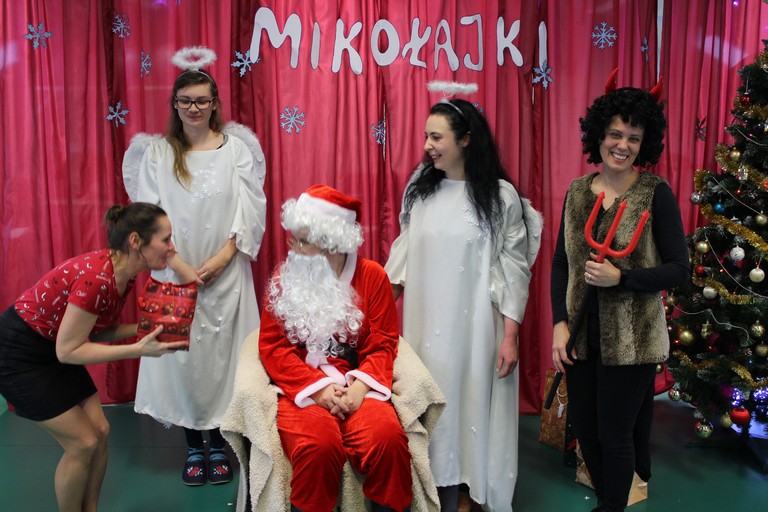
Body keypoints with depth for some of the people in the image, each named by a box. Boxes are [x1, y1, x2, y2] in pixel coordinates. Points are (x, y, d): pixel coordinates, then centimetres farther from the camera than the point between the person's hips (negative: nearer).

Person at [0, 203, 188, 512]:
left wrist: (147, 328, -8)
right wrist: (139, 350, -29)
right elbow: (68, 350, -27)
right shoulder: (96, 277, -32)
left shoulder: (126, 274, -5)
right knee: (82, 443, -6)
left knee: (100, 431, 6)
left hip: (51, 349, 8)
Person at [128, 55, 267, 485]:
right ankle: (193, 446, 19)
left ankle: (220, 444, 18)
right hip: (176, 273, 1)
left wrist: (222, 258, -12)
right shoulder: (159, 152, 4)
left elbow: (252, 209, -3)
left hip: (226, 273, 0)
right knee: (182, 353, 4)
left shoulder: (236, 149, 3)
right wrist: (180, 266, -12)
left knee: (223, 352, 3)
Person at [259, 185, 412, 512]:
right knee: (318, 445, -30)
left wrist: (360, 386, -16)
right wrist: (318, 387, -14)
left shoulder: (371, 276, 3)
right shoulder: (284, 279, 3)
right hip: (302, 388, 0)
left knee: (387, 438, -27)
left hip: (355, 386, 1)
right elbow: (273, 346, -1)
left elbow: (383, 344, 2)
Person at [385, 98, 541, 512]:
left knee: (469, 403, 5)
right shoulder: (420, 187, 5)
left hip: (472, 324, -4)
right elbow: (405, 252, 11)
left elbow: (513, 269, -7)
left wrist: (510, 336, -10)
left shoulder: (500, 195, -8)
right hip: (425, 320, 4)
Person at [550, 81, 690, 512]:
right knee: (585, 428, 15)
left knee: (616, 434, 5)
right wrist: (560, 324, -2)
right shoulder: (577, 192, 4)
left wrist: (620, 277, -21)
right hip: (581, 336, 4)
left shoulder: (656, 193, -8)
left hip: (631, 340, -4)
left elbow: (680, 269, -8)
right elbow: (561, 263, 7)